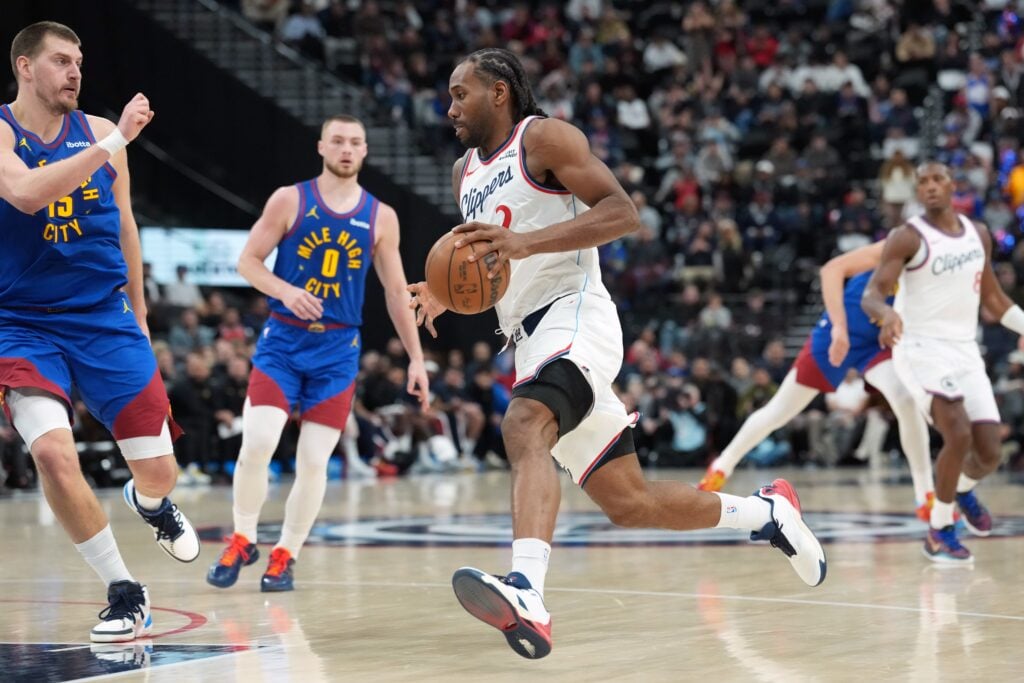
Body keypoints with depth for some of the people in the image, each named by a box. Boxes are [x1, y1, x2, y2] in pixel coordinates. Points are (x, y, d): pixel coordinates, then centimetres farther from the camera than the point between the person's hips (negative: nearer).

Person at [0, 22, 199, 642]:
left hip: (107, 318, 3)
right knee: (53, 452, -25)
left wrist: (139, 317, 21)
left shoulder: (99, 132, 4)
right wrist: (112, 144, -30)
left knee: (158, 471, -1)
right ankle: (124, 592, -5)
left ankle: (151, 503, 41)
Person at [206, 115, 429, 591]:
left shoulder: (380, 217, 4)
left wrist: (416, 357, 5)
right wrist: (286, 291, -19)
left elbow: (396, 291, 9)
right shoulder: (289, 200, -1)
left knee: (313, 461, -1)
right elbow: (248, 260, 0)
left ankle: (285, 556, 14)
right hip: (283, 341, -1)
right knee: (257, 443, -15)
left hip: (337, 350, 2)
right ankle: (242, 541, 6)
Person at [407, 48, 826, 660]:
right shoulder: (465, 172, 21)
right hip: (531, 341, 9)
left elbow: (623, 213, -15)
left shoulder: (544, 136, -3)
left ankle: (527, 596, -55)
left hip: (575, 316, -9)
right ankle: (766, 512, 29)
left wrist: (525, 242, -25)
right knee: (630, 503, 8)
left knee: (524, 426, -37)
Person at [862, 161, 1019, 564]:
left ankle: (963, 489, 39)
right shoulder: (908, 238, -10)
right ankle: (939, 532, -3)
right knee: (958, 435, -23)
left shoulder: (978, 234, 9)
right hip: (922, 349, -6)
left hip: (966, 351, 6)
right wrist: (887, 313, -43)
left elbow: (991, 296, 20)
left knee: (989, 453, 1)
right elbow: (871, 293, -21)